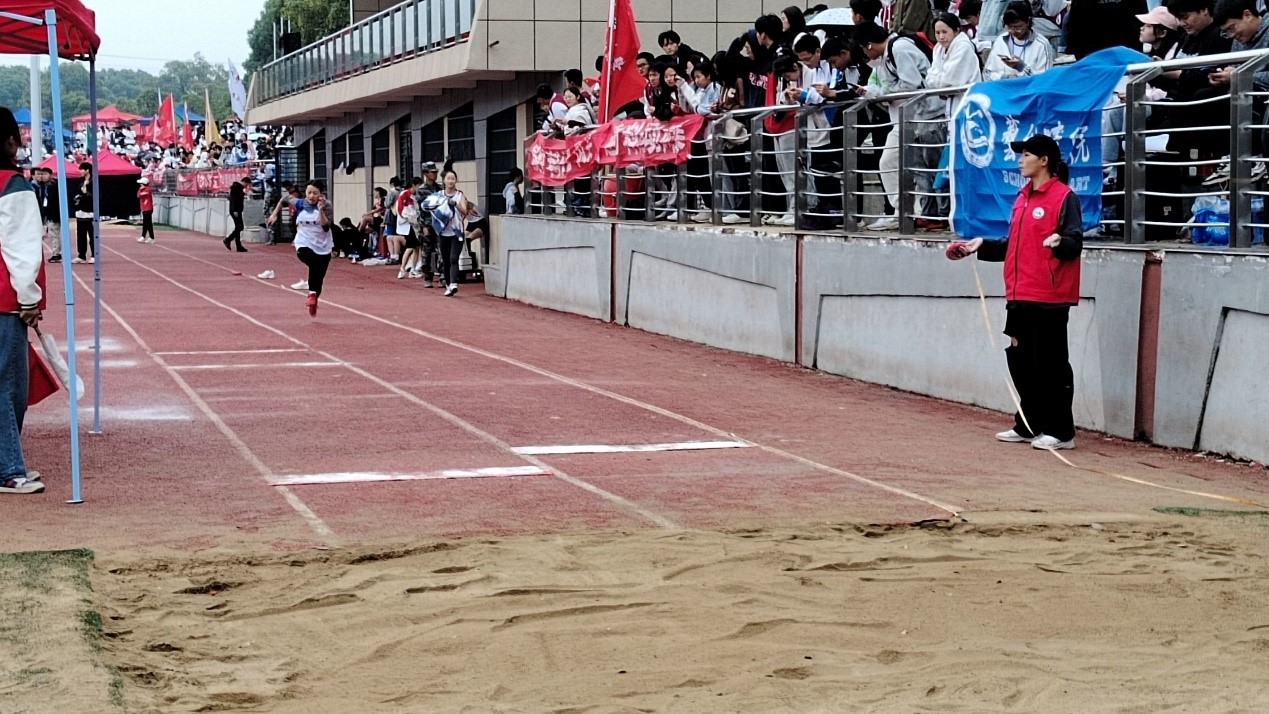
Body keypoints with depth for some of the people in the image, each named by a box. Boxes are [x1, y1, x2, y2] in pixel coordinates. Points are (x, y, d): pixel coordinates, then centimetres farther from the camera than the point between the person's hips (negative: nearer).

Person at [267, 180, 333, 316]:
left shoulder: (326, 207, -9)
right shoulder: (300, 204, -3)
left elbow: (326, 227, -22)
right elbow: (284, 200, 17)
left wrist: (321, 210, -30)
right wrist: (274, 214, 18)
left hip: (323, 248, 1)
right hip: (304, 245, -1)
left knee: (319, 279, 7)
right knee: (315, 263, -35)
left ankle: (313, 304, 28)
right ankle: (312, 292, -28)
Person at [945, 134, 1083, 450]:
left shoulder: (1064, 196, -8)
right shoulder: (1024, 197, 16)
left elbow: (1075, 243, -13)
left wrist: (1059, 242, -33)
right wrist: (981, 246, 17)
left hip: (1049, 298, -8)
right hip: (1019, 296, 8)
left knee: (1050, 364, -3)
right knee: (1020, 360, 11)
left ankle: (1060, 432, 4)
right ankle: (1028, 426, 22)